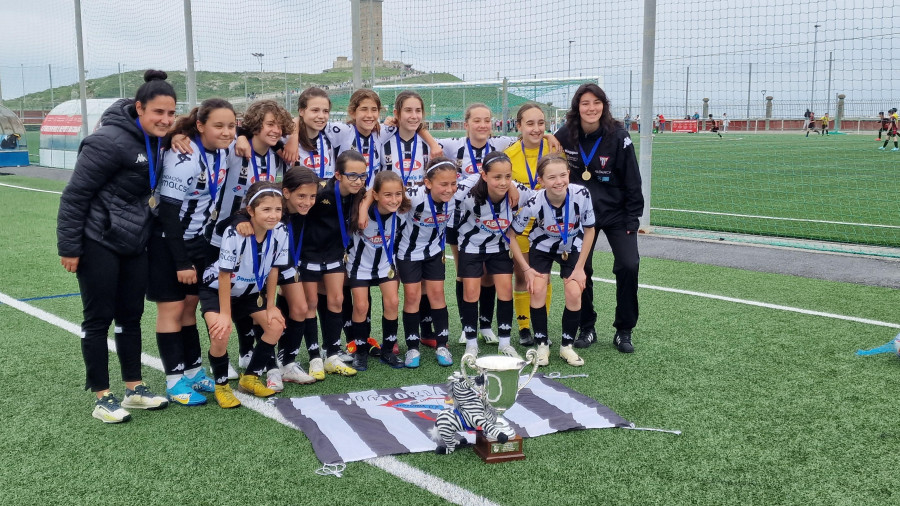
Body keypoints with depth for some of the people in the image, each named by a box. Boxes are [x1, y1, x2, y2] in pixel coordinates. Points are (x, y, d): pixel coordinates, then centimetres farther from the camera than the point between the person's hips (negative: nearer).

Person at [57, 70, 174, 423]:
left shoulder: (154, 140, 4)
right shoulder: (111, 141, -21)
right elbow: (75, 194, -18)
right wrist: (68, 246, -16)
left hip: (134, 243, 8)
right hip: (98, 243, -8)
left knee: (131, 315, 13)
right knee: (99, 318, 2)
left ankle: (134, 389, 23)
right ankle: (102, 398, 12)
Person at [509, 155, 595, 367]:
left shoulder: (582, 195, -31)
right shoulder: (533, 203, -32)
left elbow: (589, 230, -13)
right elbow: (511, 235, -17)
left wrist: (580, 267, -13)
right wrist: (527, 269, -15)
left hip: (572, 248, 1)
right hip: (542, 246, 0)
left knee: (574, 293, -14)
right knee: (538, 290, -16)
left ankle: (567, 345, 7)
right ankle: (542, 345, 3)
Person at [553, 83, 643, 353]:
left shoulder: (618, 137, -13)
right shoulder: (565, 136, -8)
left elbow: (632, 181, -8)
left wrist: (632, 220, -9)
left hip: (616, 214, -2)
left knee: (628, 265, -11)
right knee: (579, 268, 0)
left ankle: (623, 331, 5)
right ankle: (586, 328, 19)